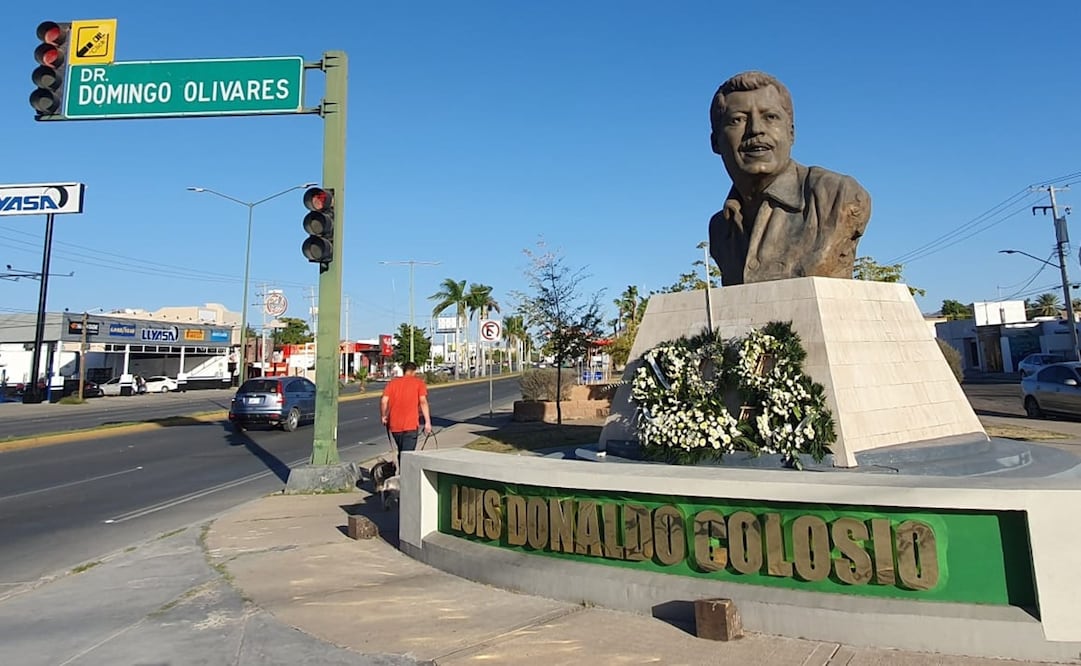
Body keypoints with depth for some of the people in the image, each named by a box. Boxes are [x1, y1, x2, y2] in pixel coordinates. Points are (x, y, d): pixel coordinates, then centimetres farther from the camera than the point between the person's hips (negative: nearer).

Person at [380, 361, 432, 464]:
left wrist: (383, 417, 14)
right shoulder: (418, 382, 3)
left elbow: (383, 401, -1)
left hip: (395, 424, 4)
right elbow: (423, 401, -9)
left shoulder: (393, 382, 11)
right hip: (410, 425, -4)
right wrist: (427, 422, -10)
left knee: (401, 452, 21)